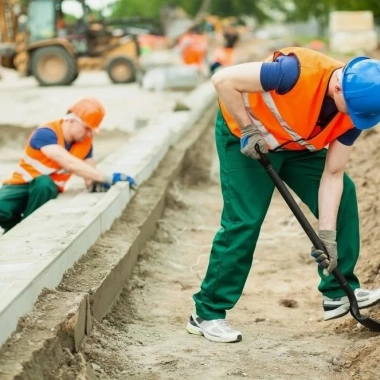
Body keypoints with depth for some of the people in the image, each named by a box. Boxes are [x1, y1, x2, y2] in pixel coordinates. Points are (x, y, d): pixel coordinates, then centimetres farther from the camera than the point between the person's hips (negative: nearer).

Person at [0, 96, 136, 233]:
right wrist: (108, 178, -40)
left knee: (44, 183, -35)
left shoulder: (86, 141, -5)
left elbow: (89, 174, -3)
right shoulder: (46, 133, -26)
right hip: (22, 185, -4)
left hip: (48, 190, 4)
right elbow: (70, 164, -38)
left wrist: (96, 183, -30)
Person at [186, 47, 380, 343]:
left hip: (297, 144, 7)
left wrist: (328, 234, -18)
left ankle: (339, 293, 13)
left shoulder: (354, 110, -18)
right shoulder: (299, 71, -39)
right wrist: (249, 129, -28)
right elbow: (224, 80, -34)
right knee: (244, 221, -12)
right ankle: (207, 313, -1)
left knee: (343, 195, 1)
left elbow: (332, 175, -13)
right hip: (244, 137, -7)